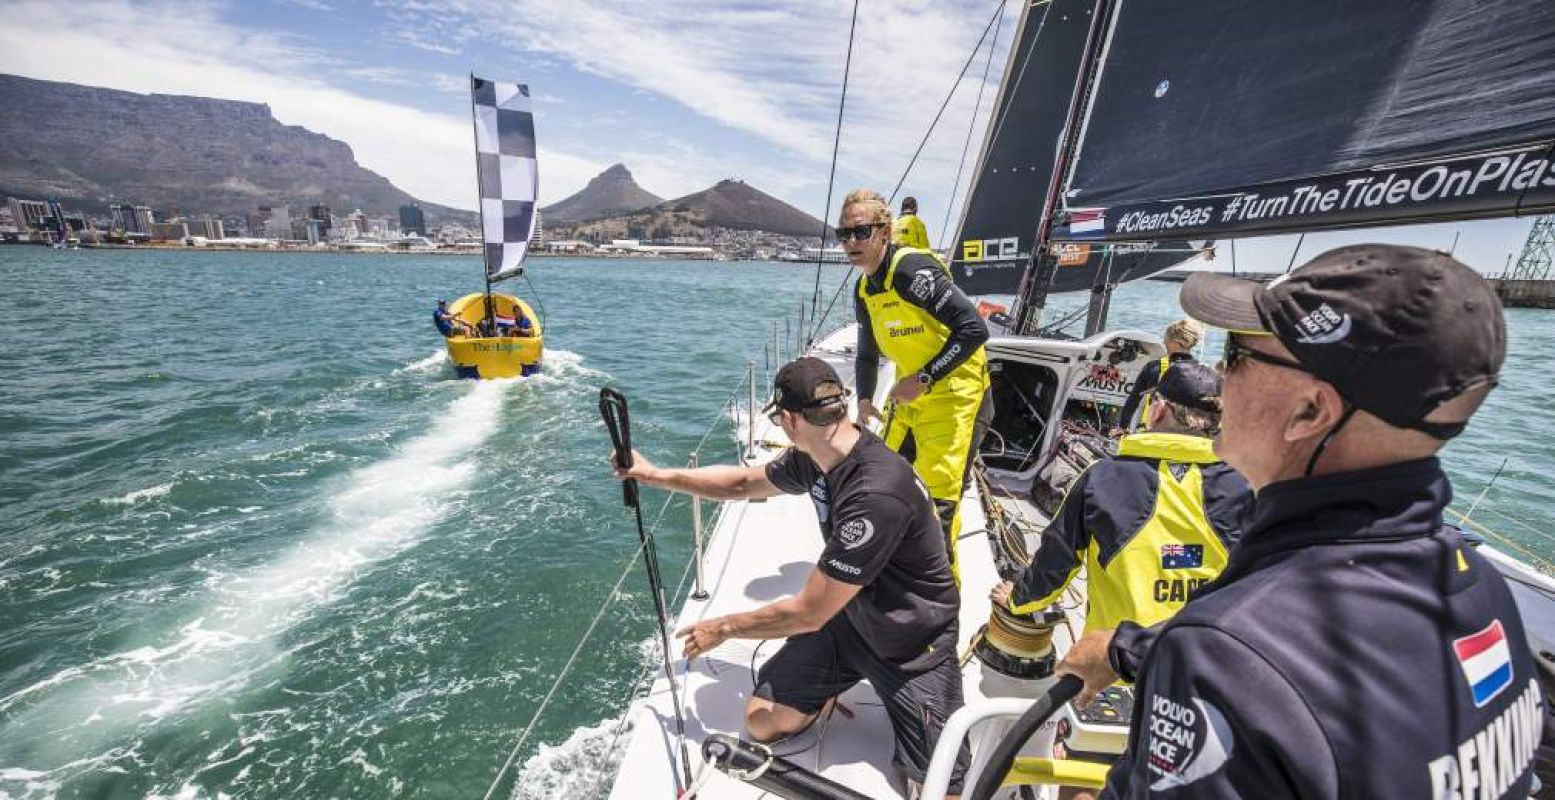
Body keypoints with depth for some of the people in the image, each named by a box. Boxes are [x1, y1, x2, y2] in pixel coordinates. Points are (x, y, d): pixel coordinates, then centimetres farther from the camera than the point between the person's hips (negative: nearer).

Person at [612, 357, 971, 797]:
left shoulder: (876, 495, -36)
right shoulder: (813, 457, -10)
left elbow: (808, 614, -27)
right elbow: (743, 482, 8)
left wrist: (723, 628, -11)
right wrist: (654, 475, 7)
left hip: (914, 641, -5)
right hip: (848, 617, 6)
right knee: (762, 723, 0)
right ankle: (842, 681, 23)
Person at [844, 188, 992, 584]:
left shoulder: (913, 270, -21)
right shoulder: (864, 290, 6)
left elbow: (975, 328, -25)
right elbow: (868, 354, 19)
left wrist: (923, 378, -24)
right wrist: (865, 398, 7)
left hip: (955, 396, -8)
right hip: (910, 398, 9)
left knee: (938, 500, -8)